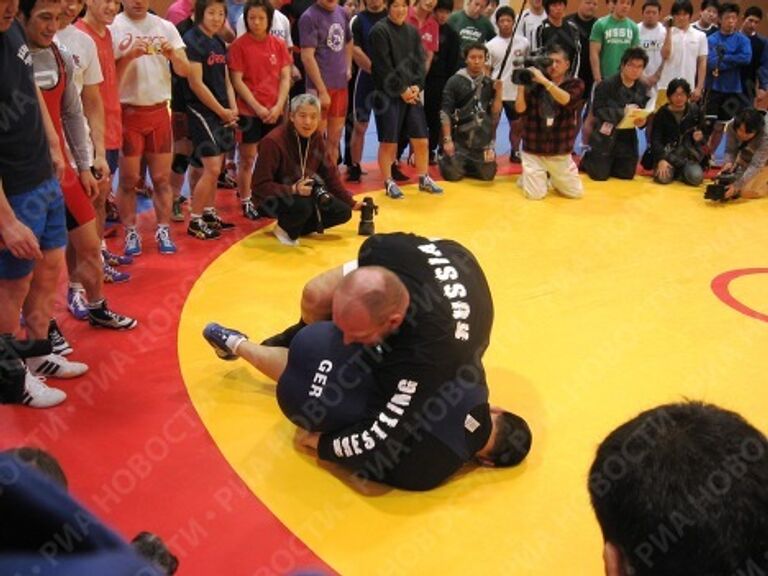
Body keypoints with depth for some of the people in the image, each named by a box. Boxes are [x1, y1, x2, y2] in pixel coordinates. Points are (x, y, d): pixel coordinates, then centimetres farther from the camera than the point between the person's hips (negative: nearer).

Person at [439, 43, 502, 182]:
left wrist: (498, 91, -12)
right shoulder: (455, 81, -5)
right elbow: (445, 112, -8)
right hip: (459, 139, -3)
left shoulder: (489, 83, 4)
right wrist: (447, 139, -13)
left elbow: (495, 113, 0)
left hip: (483, 141, 3)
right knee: (453, 175, -9)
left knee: (487, 175, 0)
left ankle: (468, 165, 31)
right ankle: (445, 159, 26)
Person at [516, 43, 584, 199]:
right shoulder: (534, 84, -4)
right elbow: (520, 109, -12)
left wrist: (544, 81, -31)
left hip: (561, 153, 2)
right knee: (535, 194, -10)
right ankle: (528, 176, 25)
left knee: (576, 193, 4)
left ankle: (554, 179, 34)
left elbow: (566, 100, -23)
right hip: (533, 151, -1)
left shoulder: (576, 84, -2)